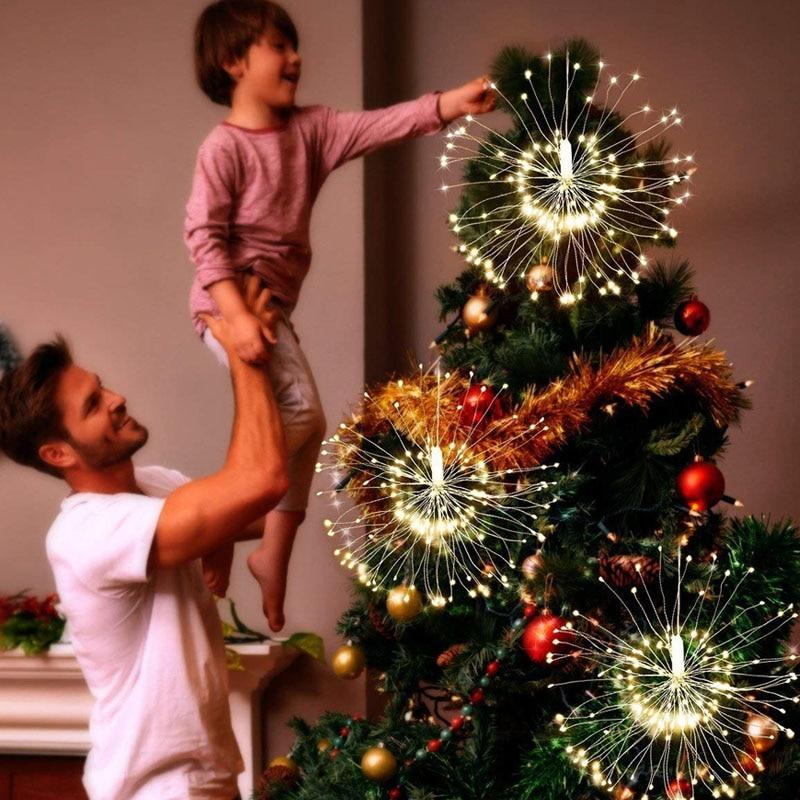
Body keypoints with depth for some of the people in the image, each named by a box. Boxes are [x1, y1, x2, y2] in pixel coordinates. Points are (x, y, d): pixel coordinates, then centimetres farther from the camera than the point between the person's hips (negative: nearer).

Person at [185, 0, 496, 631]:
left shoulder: (308, 128, 9)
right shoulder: (224, 147, -12)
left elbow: (377, 127, -1)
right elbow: (203, 235, -18)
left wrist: (453, 103, -13)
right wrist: (239, 313, -27)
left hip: (272, 302, 9)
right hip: (232, 301, -9)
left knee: (305, 426, 12)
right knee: (301, 408, -20)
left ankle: (273, 558, 23)